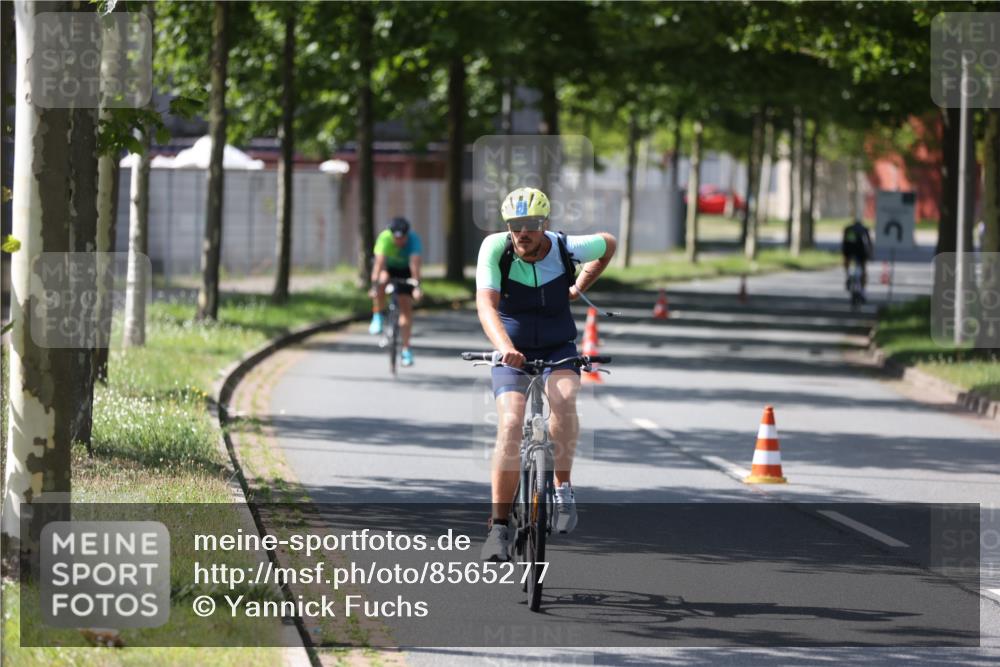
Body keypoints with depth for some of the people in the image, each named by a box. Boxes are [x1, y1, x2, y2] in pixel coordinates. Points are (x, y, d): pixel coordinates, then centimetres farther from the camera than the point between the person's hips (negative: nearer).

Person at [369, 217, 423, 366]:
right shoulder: (384, 238, -33)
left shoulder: (413, 239, -33)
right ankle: (377, 317, -15)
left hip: (405, 270, 1)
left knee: (406, 305, -8)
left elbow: (415, 263, -44)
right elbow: (379, 262, -41)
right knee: (382, 280, -35)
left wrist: (416, 286, -55)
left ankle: (406, 349, -1)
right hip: (387, 266, -1)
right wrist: (374, 285, -51)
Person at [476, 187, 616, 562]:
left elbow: (609, 244, 9)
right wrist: (504, 347, -46)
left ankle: (563, 486, -13)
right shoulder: (495, 249, -18)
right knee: (510, 423, -22)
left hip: (558, 350, 1)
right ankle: (499, 526, -16)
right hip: (512, 353, -1)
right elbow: (486, 304, -29)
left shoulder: (567, 249, -14)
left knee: (563, 398, -32)